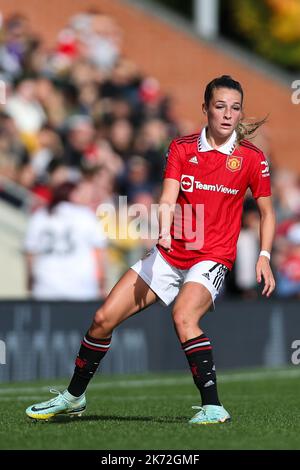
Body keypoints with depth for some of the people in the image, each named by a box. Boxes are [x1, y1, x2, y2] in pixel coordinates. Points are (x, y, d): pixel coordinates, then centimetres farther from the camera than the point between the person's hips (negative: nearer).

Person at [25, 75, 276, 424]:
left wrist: (264, 257, -8)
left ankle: (213, 407, -29)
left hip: (212, 258, -4)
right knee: (104, 318, 0)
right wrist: (164, 229, -33)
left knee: (183, 317, -34)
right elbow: (168, 198, -12)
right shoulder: (181, 147, 0)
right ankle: (73, 397, 21)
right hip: (169, 253, 4)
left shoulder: (252, 158, -5)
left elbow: (267, 212, 5)